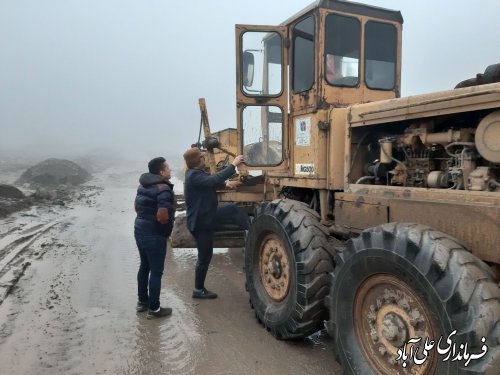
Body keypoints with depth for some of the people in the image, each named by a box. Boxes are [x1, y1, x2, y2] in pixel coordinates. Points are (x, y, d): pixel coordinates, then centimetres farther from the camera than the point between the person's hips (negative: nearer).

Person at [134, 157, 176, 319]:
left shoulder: (143, 185, 10)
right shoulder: (163, 189, -20)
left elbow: (137, 207, 20)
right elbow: (162, 217, -27)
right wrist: (170, 220, -8)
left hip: (139, 230, 9)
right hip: (154, 235, -9)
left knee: (144, 266, 20)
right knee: (156, 271, 2)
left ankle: (142, 301, 33)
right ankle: (154, 309, 11)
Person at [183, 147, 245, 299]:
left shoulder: (196, 173, 10)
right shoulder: (194, 176, -23)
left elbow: (210, 182, 22)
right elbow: (214, 180, -35)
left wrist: (225, 183, 3)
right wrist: (233, 164, -31)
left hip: (203, 219, 10)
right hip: (200, 222, -10)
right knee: (204, 256, 0)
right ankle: (198, 290, 13)